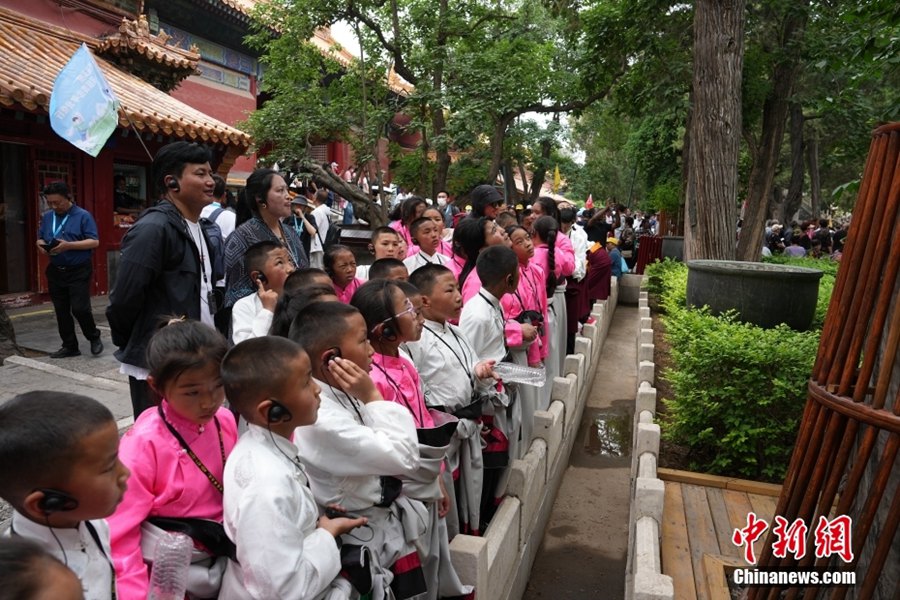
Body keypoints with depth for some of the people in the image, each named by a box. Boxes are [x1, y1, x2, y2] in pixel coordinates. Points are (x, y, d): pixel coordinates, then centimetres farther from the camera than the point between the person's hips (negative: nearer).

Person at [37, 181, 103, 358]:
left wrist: (68, 245, -23)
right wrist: (42, 245, -6)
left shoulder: (83, 216, -8)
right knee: (61, 311, 9)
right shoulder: (47, 217, 10)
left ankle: (94, 337, 14)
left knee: (79, 308, -11)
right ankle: (70, 346, 20)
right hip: (55, 271, 6)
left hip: (79, 272, -6)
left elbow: (94, 242, -13)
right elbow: (40, 238, 18)